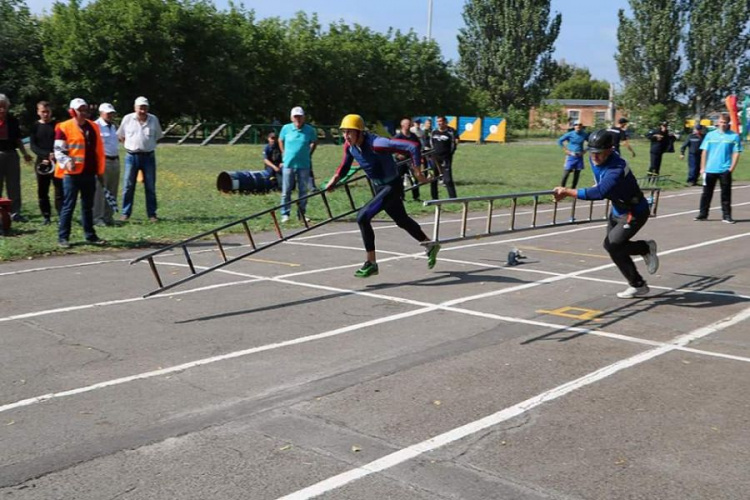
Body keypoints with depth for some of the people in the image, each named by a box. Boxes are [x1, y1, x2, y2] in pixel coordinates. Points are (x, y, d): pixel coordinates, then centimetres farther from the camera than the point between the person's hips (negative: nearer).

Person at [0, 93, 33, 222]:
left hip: (11, 154, 3)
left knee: (14, 185, 4)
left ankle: (15, 213, 10)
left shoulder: (13, 120, 7)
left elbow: (18, 139, 13)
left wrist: (25, 154, 8)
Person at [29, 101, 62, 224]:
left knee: (60, 191, -8)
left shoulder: (57, 125, 5)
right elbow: (33, 146, 1)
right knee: (42, 192, 6)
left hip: (57, 162, -2)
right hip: (41, 163, 2)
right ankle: (47, 217, 15)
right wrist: (46, 155, -15)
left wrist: (55, 156, -14)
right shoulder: (35, 126, 9)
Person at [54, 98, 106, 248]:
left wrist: (100, 170, 14)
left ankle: (90, 235, 20)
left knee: (88, 206, 12)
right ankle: (63, 237, 4)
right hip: (72, 174, -5)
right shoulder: (64, 127, -4)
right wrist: (67, 162, -25)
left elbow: (99, 150, 16)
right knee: (68, 206, -2)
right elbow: (58, 150, -7)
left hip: (89, 173, 5)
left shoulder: (93, 127, 12)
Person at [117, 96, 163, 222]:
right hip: (131, 156, -1)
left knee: (150, 187, 4)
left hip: (148, 156, 1)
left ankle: (152, 214, 11)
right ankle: (125, 213, 9)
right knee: (128, 186, 1)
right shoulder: (127, 119, 2)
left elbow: (157, 136, 15)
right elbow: (120, 136, 12)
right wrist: (129, 146, 5)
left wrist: (147, 145, 8)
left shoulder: (154, 120, 4)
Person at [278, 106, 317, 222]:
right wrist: (284, 154, 10)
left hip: (304, 165, 1)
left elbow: (314, 142, 14)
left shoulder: (310, 130, -3)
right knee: (286, 191, 1)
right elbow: (280, 140, 14)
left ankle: (301, 214, 17)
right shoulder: (286, 128, -2)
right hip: (288, 164, 0)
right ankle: (285, 214, 9)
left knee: (303, 191, 7)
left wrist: (309, 154, 8)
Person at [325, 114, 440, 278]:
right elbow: (345, 165, 11)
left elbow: (413, 147, -31)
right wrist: (335, 178, -6)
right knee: (402, 221, 24)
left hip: (392, 186, -8)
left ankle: (371, 263, -9)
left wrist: (416, 170, -23)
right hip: (379, 187, 9)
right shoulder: (349, 146, -8)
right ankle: (431, 246, 47)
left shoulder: (376, 144, -31)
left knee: (363, 217, -20)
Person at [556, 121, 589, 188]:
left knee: (577, 174, 6)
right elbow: (559, 141, -3)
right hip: (570, 157, -3)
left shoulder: (585, 135, 1)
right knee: (566, 173, -10)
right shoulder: (570, 134, -7)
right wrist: (567, 151, -6)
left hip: (579, 157, 3)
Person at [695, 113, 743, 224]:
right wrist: (702, 168, 3)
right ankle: (703, 214, 16)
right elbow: (704, 152, 7)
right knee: (706, 193, 8)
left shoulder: (734, 136, 0)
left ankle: (727, 215, 8)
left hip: (725, 170, -2)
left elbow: (736, 153, 0)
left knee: (726, 194, 2)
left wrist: (732, 168, -8)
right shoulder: (710, 135, 6)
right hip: (710, 169, 2)